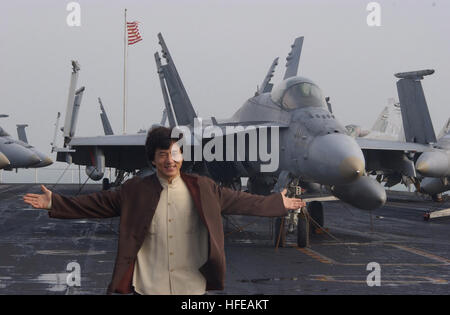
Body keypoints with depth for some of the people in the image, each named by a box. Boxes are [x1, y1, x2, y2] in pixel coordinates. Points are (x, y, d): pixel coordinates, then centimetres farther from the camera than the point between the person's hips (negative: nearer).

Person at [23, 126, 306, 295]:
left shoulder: (203, 189, 4)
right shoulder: (135, 191, 2)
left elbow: (240, 202, 12)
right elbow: (95, 204, 6)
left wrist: (280, 204, 13)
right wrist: (54, 203, 3)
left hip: (193, 288, 1)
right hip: (147, 287, -1)